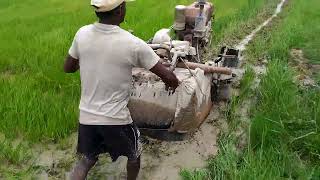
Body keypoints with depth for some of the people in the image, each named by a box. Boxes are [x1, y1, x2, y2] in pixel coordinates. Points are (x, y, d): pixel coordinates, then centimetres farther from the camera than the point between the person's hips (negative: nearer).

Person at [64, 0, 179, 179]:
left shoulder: (82, 33, -7)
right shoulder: (133, 44, -19)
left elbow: (68, 68, 8)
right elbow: (169, 78, -12)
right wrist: (173, 84, 11)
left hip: (86, 116, 4)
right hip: (116, 119, -4)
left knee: (87, 159, 26)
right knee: (134, 154, 25)